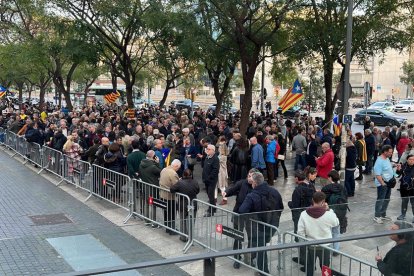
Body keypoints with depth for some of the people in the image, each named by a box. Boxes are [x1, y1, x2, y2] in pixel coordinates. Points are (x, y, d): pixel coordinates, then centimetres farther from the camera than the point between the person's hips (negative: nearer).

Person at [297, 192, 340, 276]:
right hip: (325, 246, -1)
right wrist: (328, 210, 0)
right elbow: (336, 223, 1)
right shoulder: (329, 214, -21)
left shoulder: (304, 214, -16)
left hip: (310, 246, 1)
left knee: (309, 268, 19)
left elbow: (300, 232, -11)